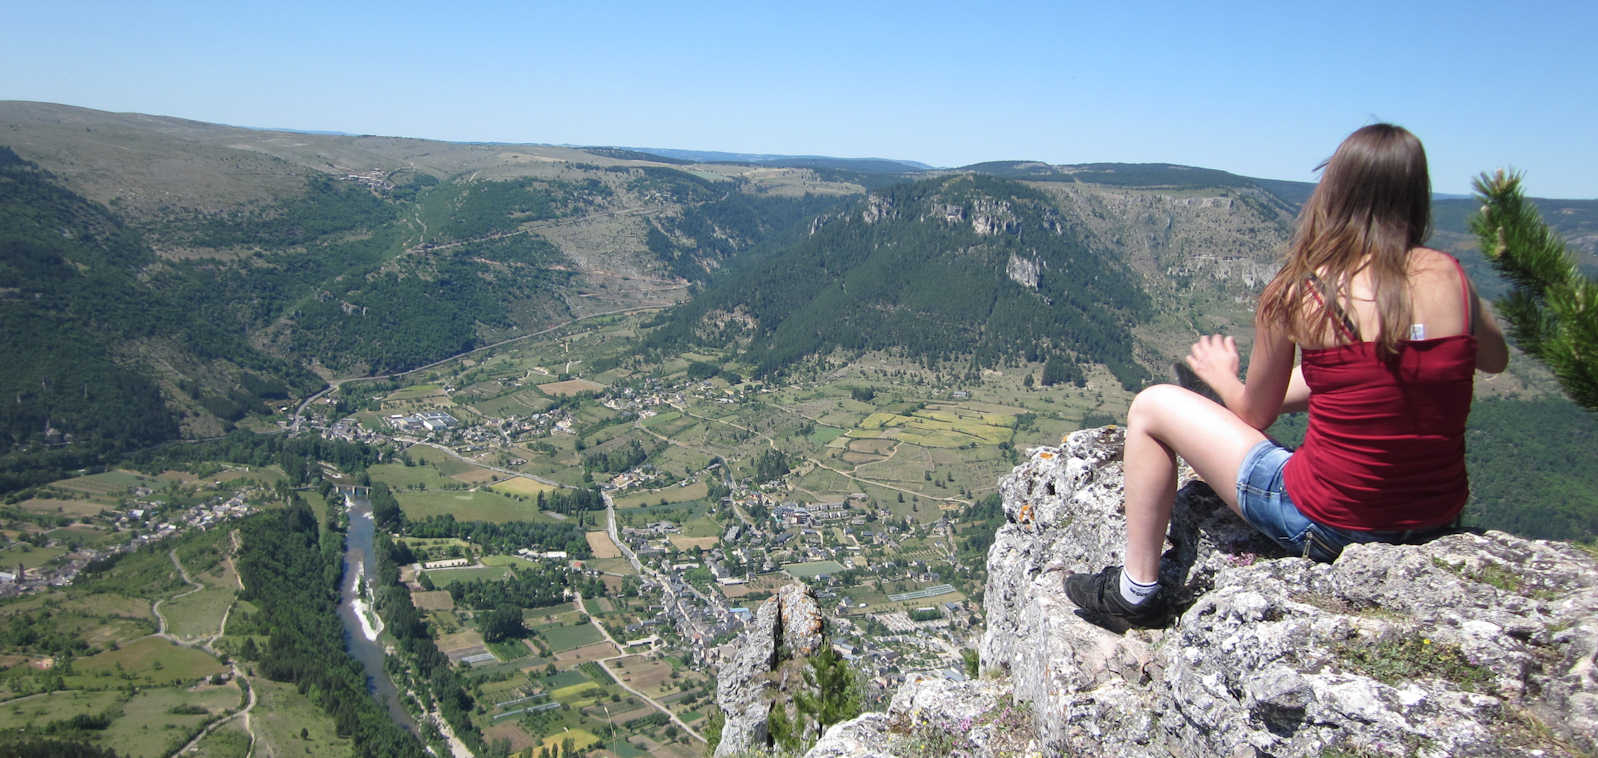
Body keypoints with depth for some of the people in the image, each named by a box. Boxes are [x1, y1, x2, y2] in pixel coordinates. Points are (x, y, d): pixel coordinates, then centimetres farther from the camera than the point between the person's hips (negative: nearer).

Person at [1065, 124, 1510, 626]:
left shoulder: (1300, 293, -14)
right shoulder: (1449, 276, -3)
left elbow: (1255, 413, 1)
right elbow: (1496, 359, 18)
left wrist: (1219, 373, 20)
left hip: (1329, 526, -6)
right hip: (1439, 519, 6)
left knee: (1151, 407, 6)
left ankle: (1136, 589, 16)